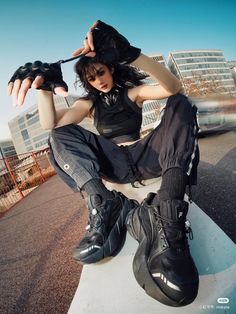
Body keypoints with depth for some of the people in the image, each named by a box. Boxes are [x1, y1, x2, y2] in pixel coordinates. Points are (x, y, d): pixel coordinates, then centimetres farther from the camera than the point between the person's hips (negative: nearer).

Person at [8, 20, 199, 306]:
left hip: (144, 159, 0)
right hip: (113, 167, 1)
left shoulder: (132, 92, 7)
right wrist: (44, 87, -23)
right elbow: (50, 124, -5)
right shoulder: (90, 102, 12)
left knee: (181, 104, -18)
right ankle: (105, 204, -40)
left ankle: (167, 213, -43)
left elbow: (173, 88, -16)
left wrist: (129, 53, -29)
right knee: (60, 135, -14)